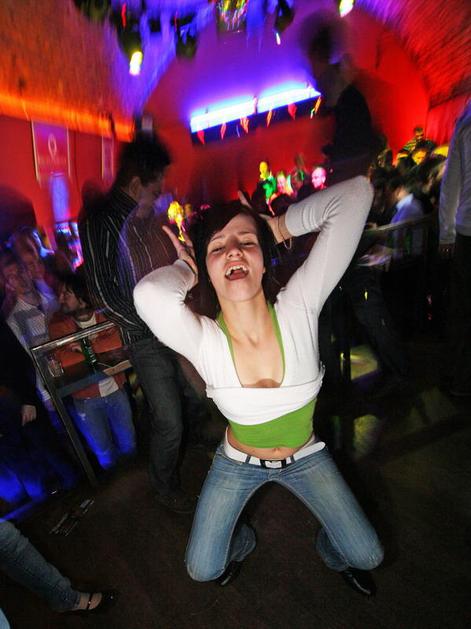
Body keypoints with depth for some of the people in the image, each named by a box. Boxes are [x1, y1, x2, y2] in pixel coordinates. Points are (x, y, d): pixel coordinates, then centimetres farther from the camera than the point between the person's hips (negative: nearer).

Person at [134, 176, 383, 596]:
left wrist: (277, 226, -23)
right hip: (238, 463, 0)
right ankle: (241, 541, 45)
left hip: (305, 457, 1)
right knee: (202, 570, 9)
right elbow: (149, 293, -54)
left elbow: (355, 194, -33)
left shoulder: (298, 308, -29)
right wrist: (190, 269, -32)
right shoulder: (204, 341, -30)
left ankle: (335, 553, 45)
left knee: (367, 556, 6)